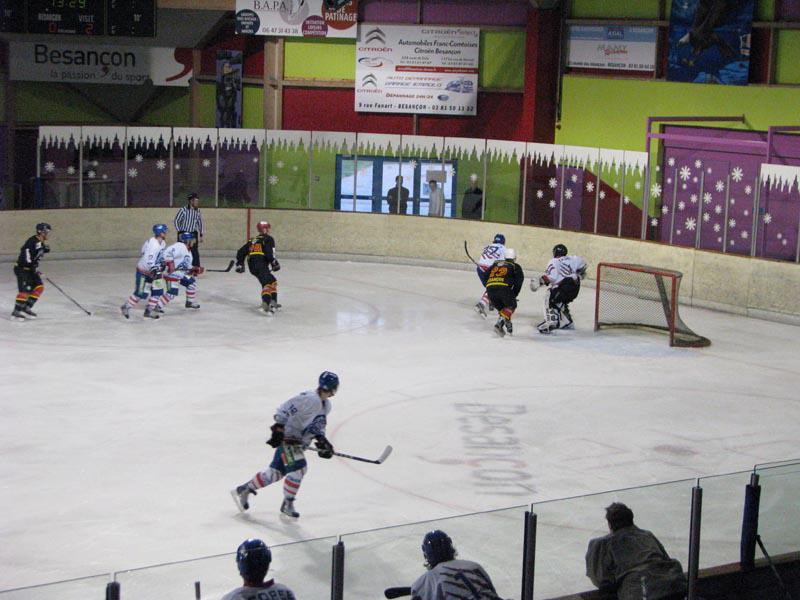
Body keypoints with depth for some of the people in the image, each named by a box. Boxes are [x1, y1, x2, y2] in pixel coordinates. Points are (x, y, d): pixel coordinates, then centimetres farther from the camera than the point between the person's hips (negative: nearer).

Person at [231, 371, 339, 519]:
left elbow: (318, 425, 18)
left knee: (276, 471, 11)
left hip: (298, 441, 10)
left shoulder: (326, 405, 9)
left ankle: (243, 490, 24)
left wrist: (322, 440, 4)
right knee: (298, 468, -17)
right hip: (287, 436, -10)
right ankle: (287, 504, -3)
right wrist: (278, 428, -26)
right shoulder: (310, 399, -22)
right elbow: (284, 409, -24)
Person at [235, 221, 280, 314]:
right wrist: (275, 263, -2)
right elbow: (269, 253, -11)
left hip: (252, 266, 8)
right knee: (267, 283, -23)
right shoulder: (268, 239, 5)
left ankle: (273, 303, 24)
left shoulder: (253, 240, 28)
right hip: (261, 264, -8)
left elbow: (241, 252, 25)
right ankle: (265, 304, -45)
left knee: (273, 281, 24)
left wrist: (239, 264, 29)